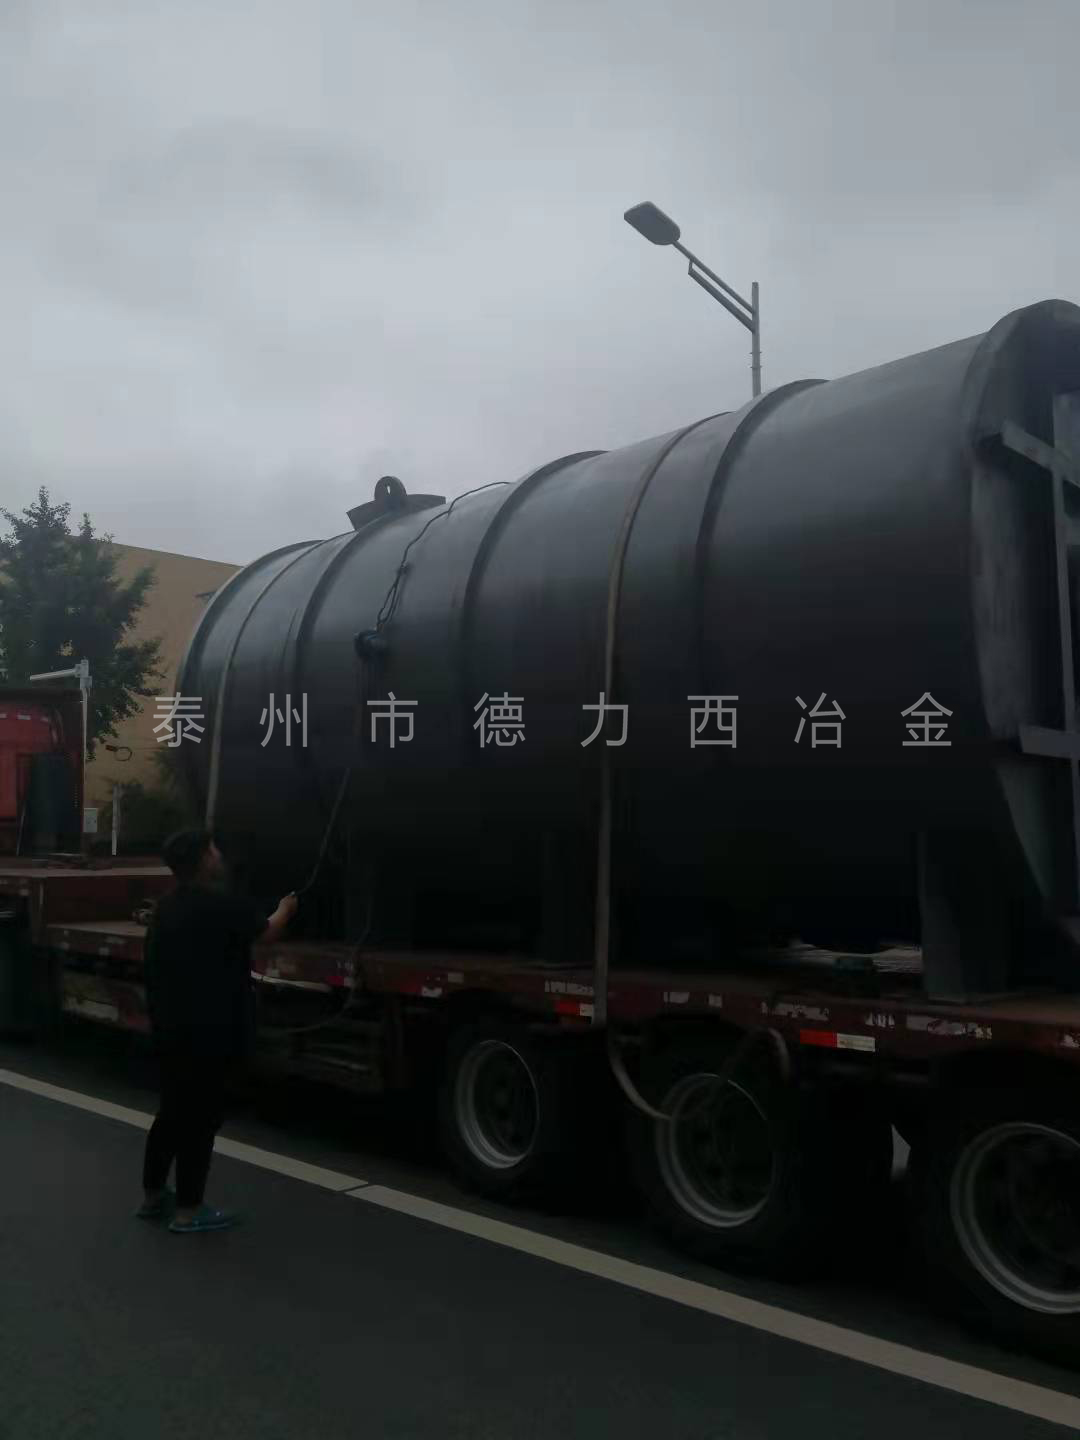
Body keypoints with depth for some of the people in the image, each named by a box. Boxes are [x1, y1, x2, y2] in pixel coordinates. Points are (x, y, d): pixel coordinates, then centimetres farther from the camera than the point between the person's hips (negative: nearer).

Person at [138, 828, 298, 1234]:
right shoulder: (220, 903, -18)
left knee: (173, 1110, 19)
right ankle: (188, 1211, 7)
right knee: (201, 1117, 0)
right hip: (207, 1032, -9)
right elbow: (268, 931, -3)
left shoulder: (169, 905, 10)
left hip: (171, 1027, 9)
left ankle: (153, 1196, 29)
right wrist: (285, 909, 18)